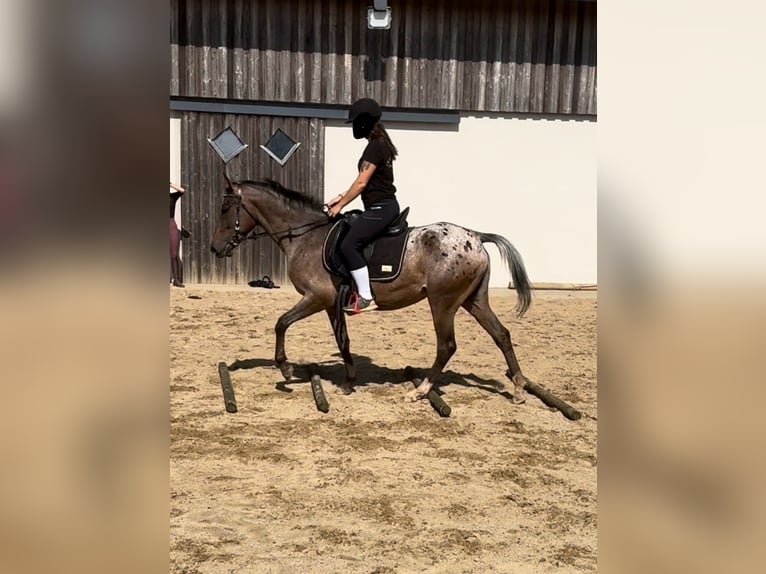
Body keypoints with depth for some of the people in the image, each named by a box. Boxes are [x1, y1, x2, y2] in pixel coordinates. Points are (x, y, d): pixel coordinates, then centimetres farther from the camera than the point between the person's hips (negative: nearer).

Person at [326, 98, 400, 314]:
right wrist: (342, 197, 17)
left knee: (348, 245, -18)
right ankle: (360, 289, 20)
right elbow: (365, 183, 21)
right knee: (353, 242, 18)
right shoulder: (380, 145, 17)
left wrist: (340, 205, -6)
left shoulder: (375, 147, -14)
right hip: (385, 206, 11)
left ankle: (366, 298, -15)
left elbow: (361, 183, -16)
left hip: (380, 208, -11)